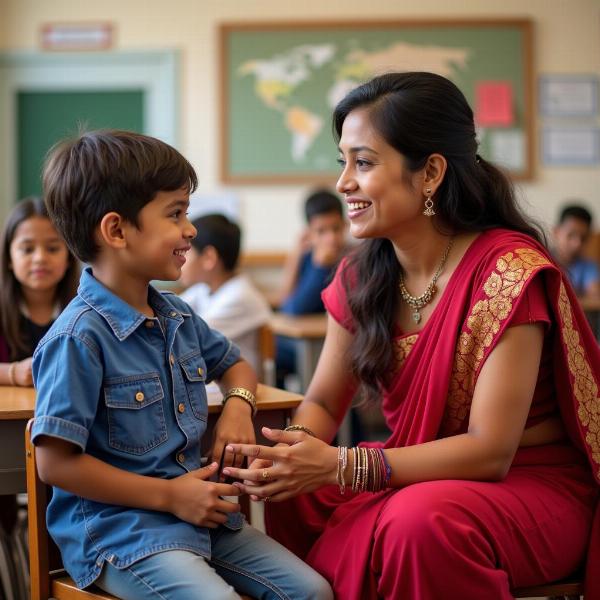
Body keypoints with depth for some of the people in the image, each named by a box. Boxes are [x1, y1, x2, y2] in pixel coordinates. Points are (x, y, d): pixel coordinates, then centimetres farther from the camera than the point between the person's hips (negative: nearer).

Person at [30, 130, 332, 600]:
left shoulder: (178, 317, 10)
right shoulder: (80, 337, -17)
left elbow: (233, 364, 31)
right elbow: (56, 463, -18)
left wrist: (239, 403, 6)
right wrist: (168, 495, -15)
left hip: (195, 511, 8)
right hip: (114, 530, -8)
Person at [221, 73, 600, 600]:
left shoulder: (508, 270, -20)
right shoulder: (361, 276, 1)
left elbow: (489, 451, -22)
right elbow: (323, 403, 7)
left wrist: (338, 466, -29)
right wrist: (297, 450, -18)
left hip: (535, 485, -6)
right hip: (423, 474, 6)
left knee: (421, 518, -35)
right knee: (293, 494, -15)